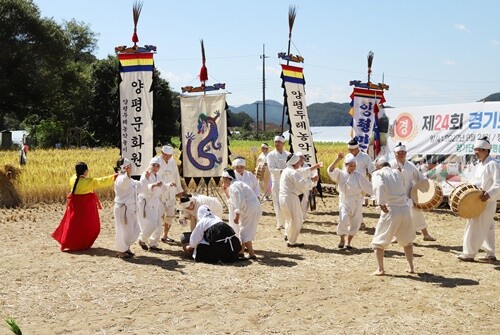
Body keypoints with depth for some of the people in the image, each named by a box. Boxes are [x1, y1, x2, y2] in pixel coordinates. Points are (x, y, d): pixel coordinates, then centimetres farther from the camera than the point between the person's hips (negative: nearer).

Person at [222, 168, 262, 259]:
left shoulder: (233, 186, -10)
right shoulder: (238, 184, 22)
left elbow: (241, 202, -21)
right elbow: (233, 202, 27)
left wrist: (237, 216, -19)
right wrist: (225, 190, 22)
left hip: (250, 209, -10)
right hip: (256, 208, 10)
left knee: (245, 232, -4)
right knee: (244, 230, 19)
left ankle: (252, 254, -4)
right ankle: (241, 251, 26)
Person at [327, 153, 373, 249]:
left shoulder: (358, 175, -2)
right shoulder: (340, 174, -4)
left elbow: (368, 187, 3)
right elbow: (330, 170, -22)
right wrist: (338, 159, -32)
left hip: (356, 203, 2)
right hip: (344, 202, -2)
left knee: (355, 223, 5)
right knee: (343, 220, -20)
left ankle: (349, 242, 24)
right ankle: (342, 240, 3)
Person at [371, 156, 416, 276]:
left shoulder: (377, 174, 0)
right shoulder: (397, 173, 15)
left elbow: (380, 186, -19)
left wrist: (381, 203, -22)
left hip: (390, 211, -4)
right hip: (405, 209, 5)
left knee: (378, 242, 10)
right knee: (407, 240, 26)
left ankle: (380, 269, 3)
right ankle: (410, 267, 27)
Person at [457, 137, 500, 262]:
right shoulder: (480, 165, 13)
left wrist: (489, 194, -30)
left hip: (487, 201, -9)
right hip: (479, 200, 9)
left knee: (475, 227, -6)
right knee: (487, 228, 14)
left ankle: (469, 253, 1)